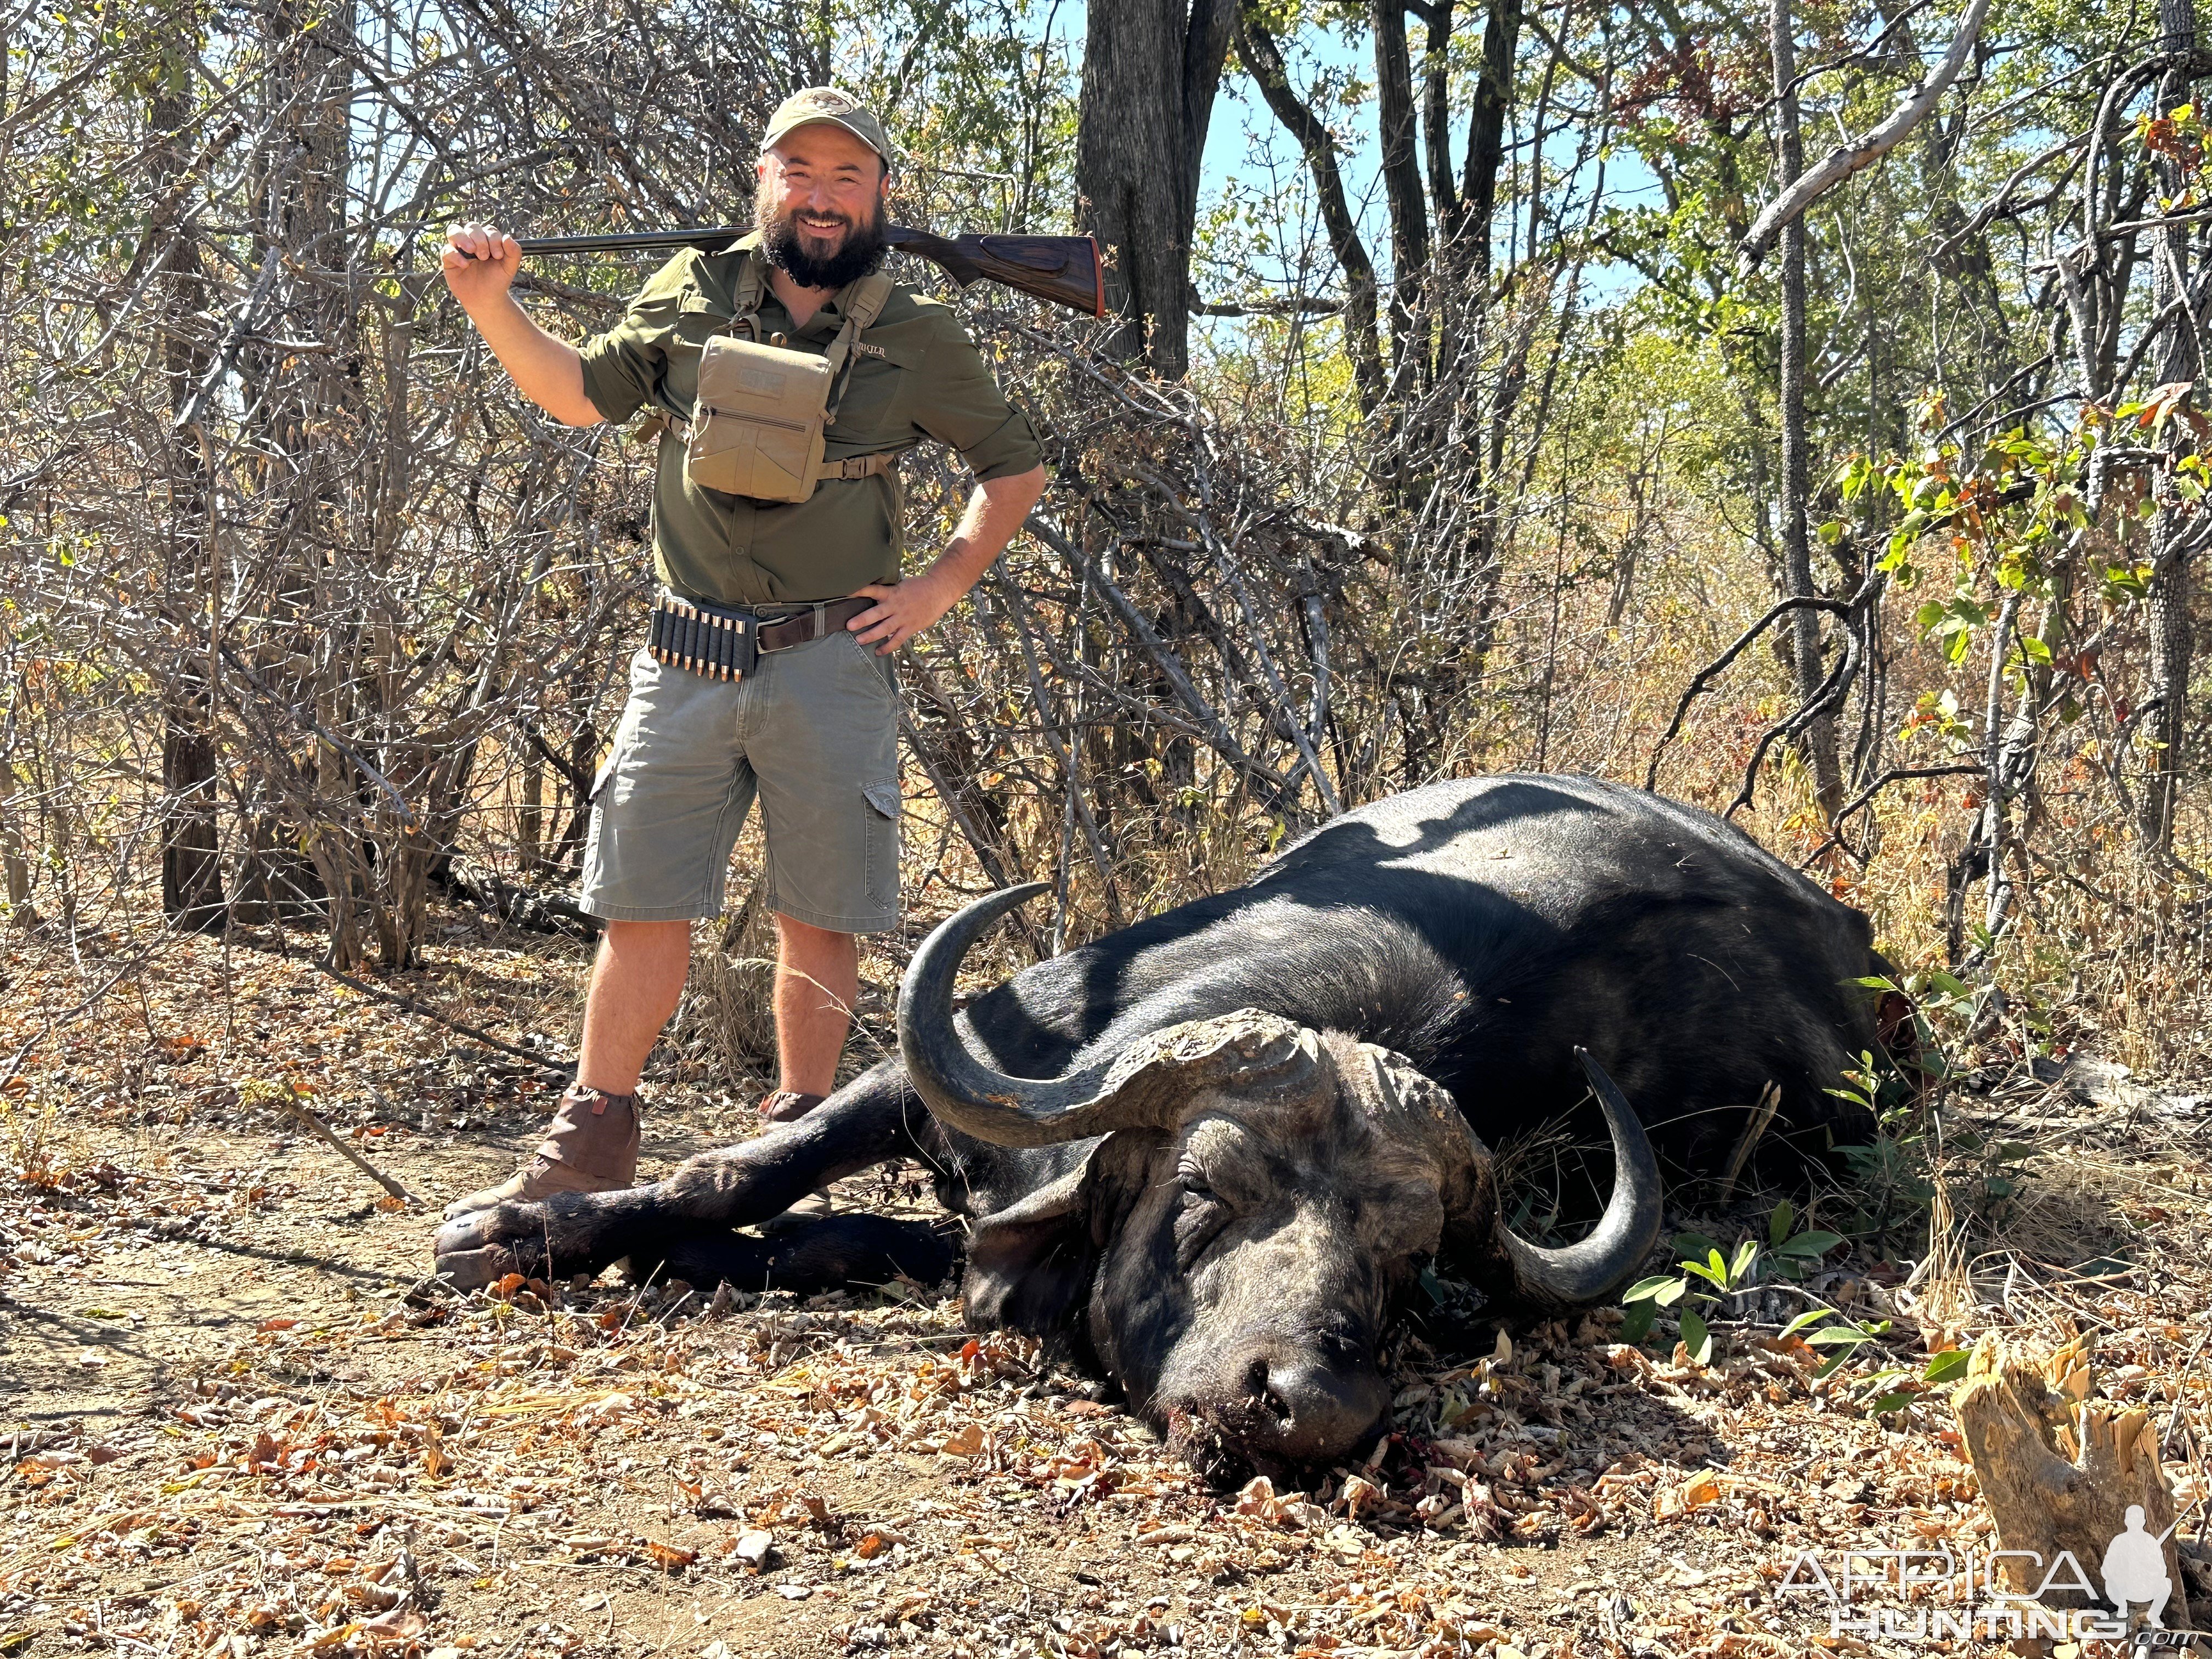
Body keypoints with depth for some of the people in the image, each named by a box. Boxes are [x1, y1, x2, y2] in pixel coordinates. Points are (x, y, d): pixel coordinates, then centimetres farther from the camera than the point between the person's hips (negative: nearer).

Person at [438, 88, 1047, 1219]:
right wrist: (492, 307, -2)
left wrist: (939, 589, 4)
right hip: (686, 662, 1)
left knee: (818, 921, 4)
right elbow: (579, 394, 14)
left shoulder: (916, 340, 5)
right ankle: (589, 1147, 12)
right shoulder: (689, 298, 7)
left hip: (831, 667, -1)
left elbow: (1014, 469, 14)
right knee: (641, 906, 3)